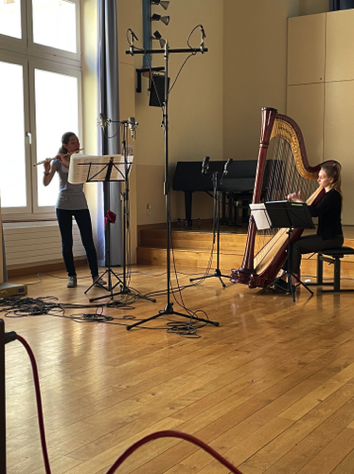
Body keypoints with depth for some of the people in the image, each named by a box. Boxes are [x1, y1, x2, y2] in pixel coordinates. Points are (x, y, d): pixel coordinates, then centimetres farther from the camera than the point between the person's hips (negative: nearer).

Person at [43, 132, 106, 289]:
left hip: (80, 205, 1)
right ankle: (72, 277, 13)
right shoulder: (57, 161, 2)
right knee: (67, 243, 3)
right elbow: (46, 183, -3)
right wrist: (47, 170, -23)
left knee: (88, 242, -3)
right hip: (63, 206, 0)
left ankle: (96, 276, 4)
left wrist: (66, 162, -23)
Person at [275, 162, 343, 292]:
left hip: (332, 238, -9)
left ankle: (294, 280, -9)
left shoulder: (334, 195, -16)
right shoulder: (326, 193, 13)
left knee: (296, 246, -17)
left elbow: (315, 212, -28)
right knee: (291, 242, -1)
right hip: (324, 235, 9)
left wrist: (298, 201, -20)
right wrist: (297, 200, 1)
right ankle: (284, 276, -3)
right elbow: (311, 209, 15)